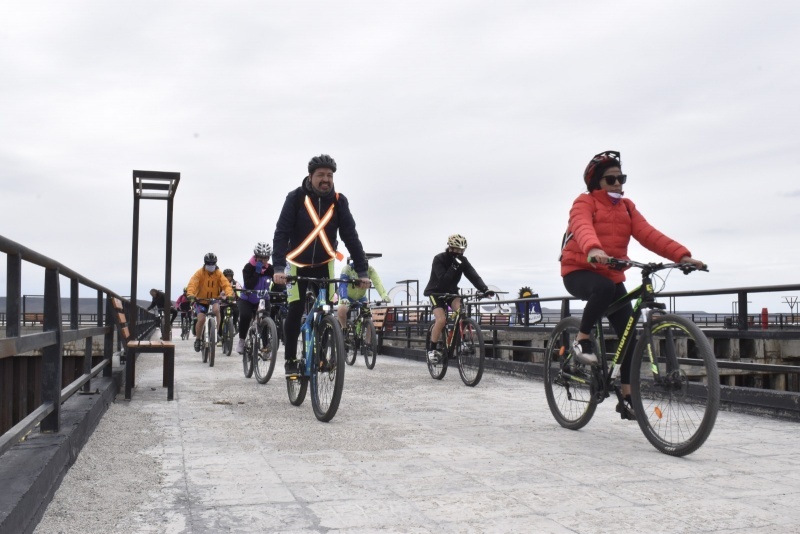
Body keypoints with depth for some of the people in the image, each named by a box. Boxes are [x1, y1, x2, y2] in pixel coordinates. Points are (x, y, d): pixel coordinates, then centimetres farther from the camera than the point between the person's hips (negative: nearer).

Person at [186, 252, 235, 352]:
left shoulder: (219, 273, -7)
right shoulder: (199, 273, -11)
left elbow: (226, 284, -19)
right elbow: (192, 284, -25)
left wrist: (229, 294, -40)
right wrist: (191, 295, -46)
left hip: (214, 299, 1)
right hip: (201, 299, -1)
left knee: (216, 309, -31)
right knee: (201, 319, -17)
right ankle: (198, 339, 10)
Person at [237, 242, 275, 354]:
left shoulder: (270, 269, -11)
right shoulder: (249, 267, -19)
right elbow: (248, 286, -31)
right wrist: (257, 271, -35)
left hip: (263, 300, 2)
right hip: (247, 299, -2)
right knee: (245, 316, -29)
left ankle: (265, 345, -5)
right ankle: (241, 340, -10)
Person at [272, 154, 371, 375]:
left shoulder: (339, 201, -11)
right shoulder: (296, 198, -17)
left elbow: (351, 236, -12)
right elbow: (281, 233, -21)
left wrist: (362, 270, -20)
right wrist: (278, 267, -34)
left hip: (324, 264, 2)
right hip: (298, 263, -2)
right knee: (295, 311, -9)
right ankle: (290, 359, 6)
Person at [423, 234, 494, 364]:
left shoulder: (462, 260, -9)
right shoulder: (439, 259, -22)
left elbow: (473, 275, -21)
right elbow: (443, 280, -33)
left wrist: (485, 289, -36)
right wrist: (454, 266, -43)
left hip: (451, 292, 4)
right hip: (436, 292, -4)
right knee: (441, 320, -22)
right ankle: (432, 349, -7)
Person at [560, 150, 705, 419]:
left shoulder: (627, 207, 8)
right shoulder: (585, 203, -7)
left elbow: (648, 234, -6)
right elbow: (583, 228, -29)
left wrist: (682, 255, -22)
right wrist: (594, 250, -53)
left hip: (612, 276, 6)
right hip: (579, 271, -6)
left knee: (630, 336, -3)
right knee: (604, 288, -40)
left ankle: (627, 398, 7)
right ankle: (582, 340, -16)